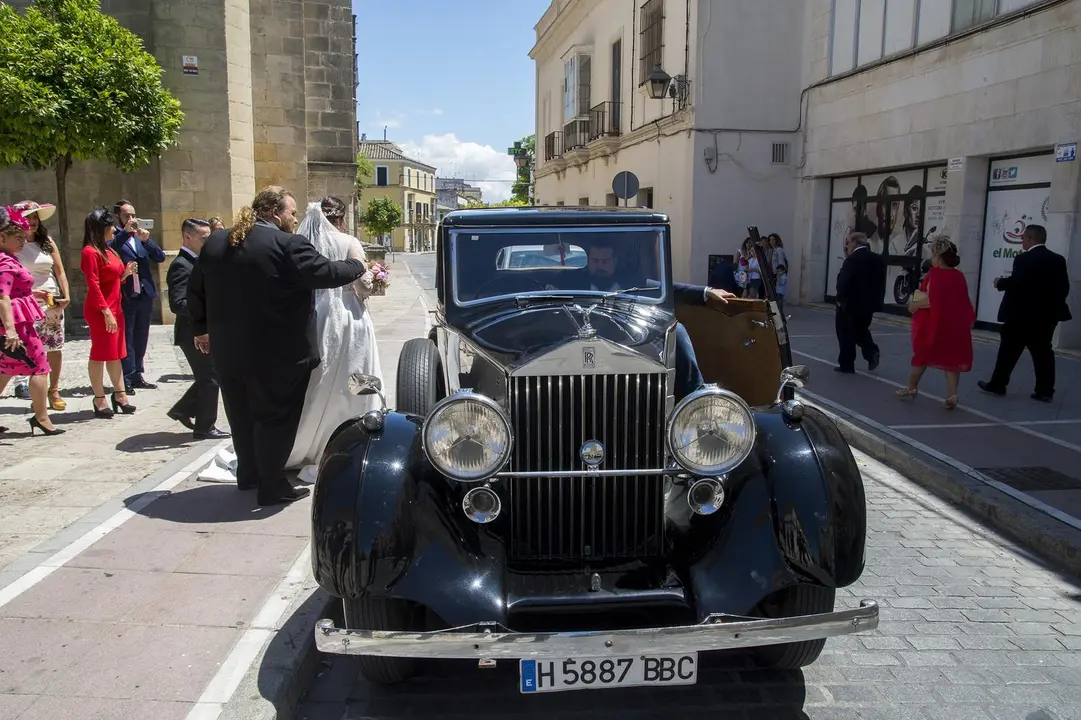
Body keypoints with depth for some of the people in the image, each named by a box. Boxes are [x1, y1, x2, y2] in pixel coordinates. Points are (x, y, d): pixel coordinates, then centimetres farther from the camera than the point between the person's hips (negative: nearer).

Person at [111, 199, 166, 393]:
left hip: (145, 294, 6)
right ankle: (127, 379, 0)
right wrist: (125, 232, -27)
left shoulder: (141, 236, 15)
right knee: (126, 339, -2)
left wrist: (147, 240, -9)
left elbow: (160, 257, 6)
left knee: (141, 339, 12)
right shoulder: (114, 237, -2)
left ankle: (137, 376, 20)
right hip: (125, 295, -6)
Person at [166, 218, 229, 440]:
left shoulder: (196, 261, 12)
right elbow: (178, 304, -28)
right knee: (210, 378, -1)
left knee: (208, 377, 17)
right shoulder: (181, 265, -18)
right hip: (194, 332, -9)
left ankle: (182, 410, 29)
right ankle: (204, 427, 12)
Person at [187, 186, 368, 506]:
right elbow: (325, 272, -15)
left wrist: (202, 329, 25)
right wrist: (359, 267, 3)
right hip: (277, 354, -7)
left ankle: (248, 474, 34)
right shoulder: (288, 245, -16)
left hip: (229, 350, 7)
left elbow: (196, 289, 14)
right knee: (275, 418, 4)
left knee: (242, 415, 20)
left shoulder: (215, 242, 7)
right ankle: (273, 487, 11)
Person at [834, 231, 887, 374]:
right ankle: (872, 352, 3)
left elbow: (843, 282, -21)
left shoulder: (852, 260, -18)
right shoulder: (878, 259, 5)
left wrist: (840, 299, -8)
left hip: (851, 304, -7)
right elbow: (881, 282, 7)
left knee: (847, 334, 5)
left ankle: (846, 365, 10)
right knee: (861, 330, 24)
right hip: (868, 304, 7)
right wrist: (877, 300, 13)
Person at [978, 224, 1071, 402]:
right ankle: (1045, 391, 8)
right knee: (1042, 351, 9)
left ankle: (998, 384, 12)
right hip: (1047, 314, 6)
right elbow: (1064, 287, 8)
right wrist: (1052, 302, 21)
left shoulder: (1024, 259, -16)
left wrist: (1000, 283, -4)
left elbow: (1016, 283, -23)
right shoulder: (1058, 260, 7)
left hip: (1022, 314, -6)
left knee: (1009, 350, 5)